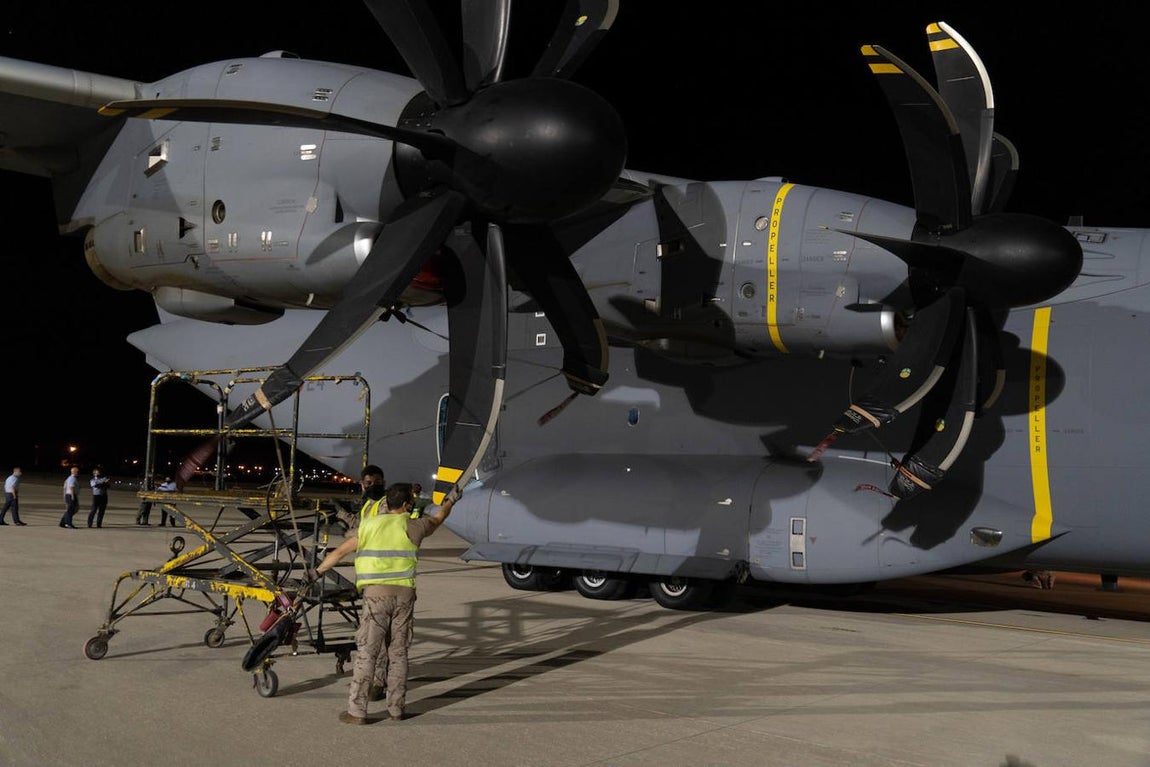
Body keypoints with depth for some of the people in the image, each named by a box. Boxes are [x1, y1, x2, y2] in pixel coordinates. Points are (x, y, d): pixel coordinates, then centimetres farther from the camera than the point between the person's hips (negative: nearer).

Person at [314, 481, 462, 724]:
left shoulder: (368, 526, 6)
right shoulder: (413, 527, 7)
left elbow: (340, 552, 11)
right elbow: (437, 519, 28)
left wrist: (317, 572, 23)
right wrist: (450, 500, 47)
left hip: (376, 592, -1)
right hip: (404, 593, 1)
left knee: (367, 653, -1)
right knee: (398, 653, 10)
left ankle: (357, 711, -1)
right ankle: (396, 709, 15)